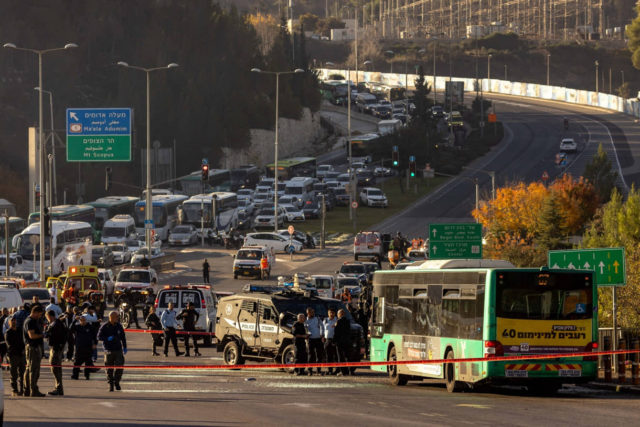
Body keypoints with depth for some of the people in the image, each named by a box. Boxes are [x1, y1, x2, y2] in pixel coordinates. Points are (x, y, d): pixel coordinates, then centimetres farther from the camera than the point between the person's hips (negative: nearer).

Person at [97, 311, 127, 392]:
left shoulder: (119, 326, 7)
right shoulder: (105, 327, -5)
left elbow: (123, 337, 18)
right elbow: (99, 337, -4)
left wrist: (124, 347, 15)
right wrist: (107, 338, -19)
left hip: (118, 349, 2)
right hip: (109, 351, -2)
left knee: (119, 366, -6)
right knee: (109, 368, 2)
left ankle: (117, 382, 11)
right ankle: (111, 384, 14)